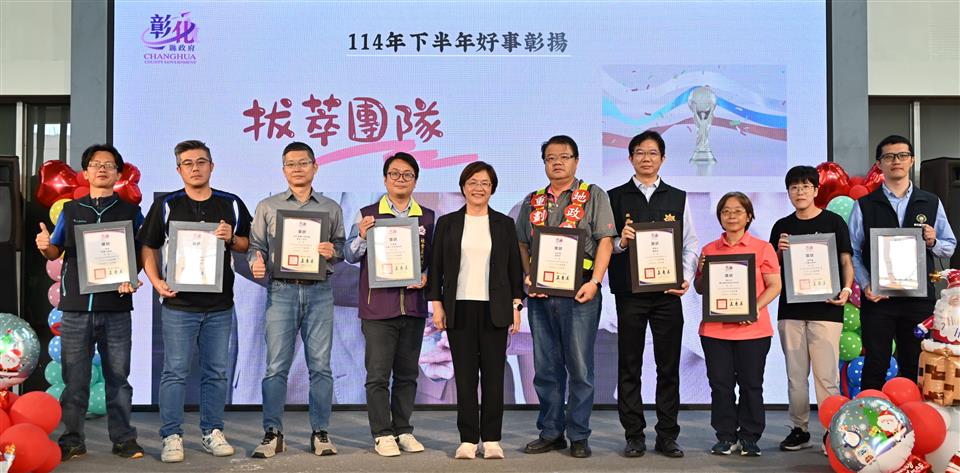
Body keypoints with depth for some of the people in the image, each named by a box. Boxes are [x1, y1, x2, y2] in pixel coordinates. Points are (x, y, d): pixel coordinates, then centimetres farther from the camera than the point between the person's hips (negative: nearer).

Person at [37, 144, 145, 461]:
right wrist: (45, 247, -7)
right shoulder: (70, 210, 12)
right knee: (74, 378, 4)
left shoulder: (130, 212, 8)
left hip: (116, 307, -1)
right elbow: (57, 252, 15)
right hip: (75, 306, 1)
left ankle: (123, 438, 11)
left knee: (117, 376, 4)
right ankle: (72, 440, 13)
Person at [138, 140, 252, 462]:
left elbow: (248, 245, 12)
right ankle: (171, 436, 7)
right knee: (175, 372, 0)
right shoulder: (166, 206, 2)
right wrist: (157, 282, -8)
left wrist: (231, 239, -9)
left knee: (216, 372, 8)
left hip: (220, 304, 2)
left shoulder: (232, 205, 7)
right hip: (178, 303, -2)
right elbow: (148, 248, 5)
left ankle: (212, 432, 19)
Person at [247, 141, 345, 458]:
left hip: (319, 291, 1)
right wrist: (256, 262, -11)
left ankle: (320, 433, 9)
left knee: (320, 365, 2)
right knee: (276, 366, -3)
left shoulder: (331, 209, 14)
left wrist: (332, 252, -8)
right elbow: (256, 246, 9)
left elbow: (342, 248, 14)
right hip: (281, 290, -1)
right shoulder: (267, 207, 12)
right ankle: (273, 434, 5)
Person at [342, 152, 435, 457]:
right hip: (378, 306, -3)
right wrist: (362, 237, -18)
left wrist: (426, 276, -8)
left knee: (407, 373, 10)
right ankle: (383, 435, 6)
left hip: (413, 305, 3)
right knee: (378, 374, -2)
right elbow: (350, 256, 0)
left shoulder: (427, 217, 10)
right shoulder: (367, 215, 3)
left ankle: (403, 430, 20)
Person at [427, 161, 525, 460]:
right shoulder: (447, 223, 8)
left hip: (494, 309, 0)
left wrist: (516, 306, 1)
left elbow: (515, 267, 7)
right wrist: (436, 304, -1)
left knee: (493, 375, 1)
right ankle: (468, 440, 7)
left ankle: (491, 439, 9)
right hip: (460, 308, 0)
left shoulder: (504, 224, 9)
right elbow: (436, 266, 7)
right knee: (465, 376, 1)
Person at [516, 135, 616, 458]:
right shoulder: (532, 202, 16)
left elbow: (605, 240, -3)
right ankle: (550, 433, 18)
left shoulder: (593, 196, 4)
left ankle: (578, 436, 7)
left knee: (580, 368, -1)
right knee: (546, 368, 9)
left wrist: (594, 281, -13)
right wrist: (528, 277, 2)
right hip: (540, 293, 4)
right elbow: (522, 244, 18)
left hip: (579, 292, -4)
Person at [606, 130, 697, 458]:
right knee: (629, 366, 3)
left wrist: (687, 277, -5)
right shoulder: (616, 197, 7)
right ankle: (634, 436, 12)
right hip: (629, 292, -1)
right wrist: (620, 243, -17)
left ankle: (667, 436, 13)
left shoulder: (678, 198, 11)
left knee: (669, 366, 5)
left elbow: (690, 243, 8)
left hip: (668, 292, 1)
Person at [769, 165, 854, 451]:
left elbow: (846, 261, 3)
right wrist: (779, 251, -6)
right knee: (795, 374, 8)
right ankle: (799, 430, 17)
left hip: (825, 309, -3)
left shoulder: (833, 222, 3)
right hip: (791, 310, 4)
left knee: (826, 375, -6)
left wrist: (846, 289, -13)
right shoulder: (782, 227, 11)